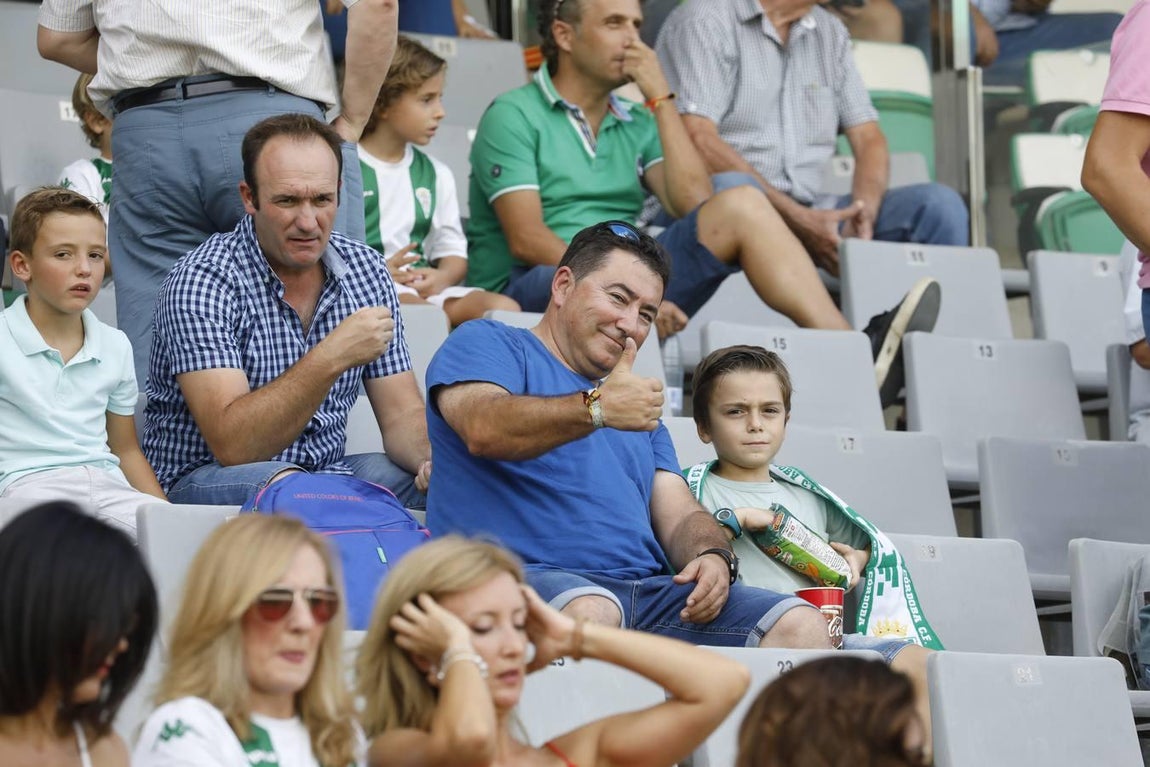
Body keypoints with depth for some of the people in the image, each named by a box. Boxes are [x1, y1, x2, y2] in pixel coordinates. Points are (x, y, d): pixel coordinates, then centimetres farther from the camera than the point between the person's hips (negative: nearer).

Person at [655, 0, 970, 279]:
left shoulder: (830, 32, 20)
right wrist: (799, 219, -21)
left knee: (939, 204, -15)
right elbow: (698, 141, -14)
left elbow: (869, 139, 14)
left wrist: (863, 213, -10)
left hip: (809, 213, 6)